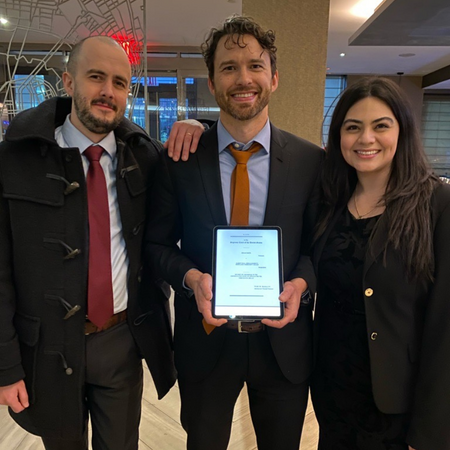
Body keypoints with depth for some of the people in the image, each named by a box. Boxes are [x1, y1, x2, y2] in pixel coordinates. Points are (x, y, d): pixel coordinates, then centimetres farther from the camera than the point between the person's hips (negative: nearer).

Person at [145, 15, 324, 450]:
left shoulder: (311, 160, -7)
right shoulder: (180, 158, -9)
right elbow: (157, 242, -1)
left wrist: (300, 283, -17)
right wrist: (191, 277, -20)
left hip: (283, 339, 1)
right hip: (204, 338, 0)